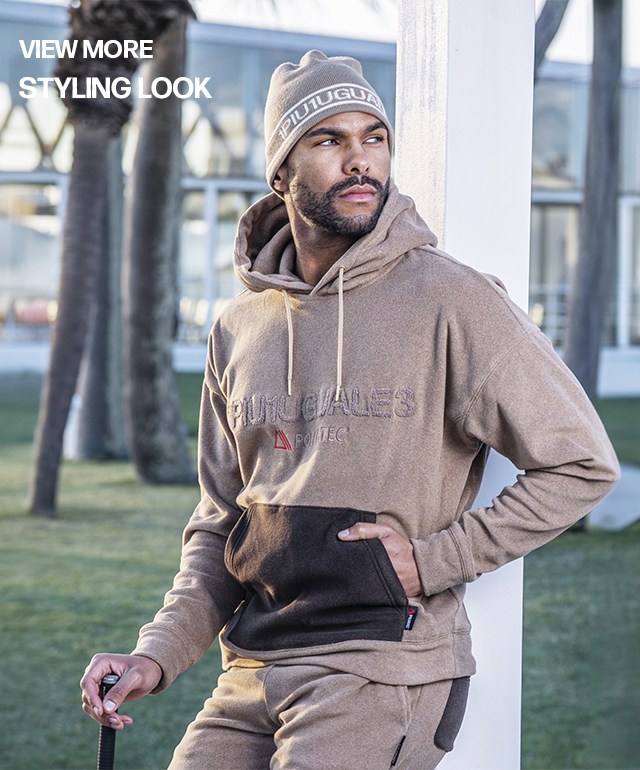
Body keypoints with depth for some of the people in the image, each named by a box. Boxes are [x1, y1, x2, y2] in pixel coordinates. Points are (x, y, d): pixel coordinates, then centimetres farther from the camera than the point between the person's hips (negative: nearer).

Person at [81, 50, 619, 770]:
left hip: (384, 668, -5)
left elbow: (582, 464, -5)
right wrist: (159, 653, -1)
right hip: (251, 671, 5)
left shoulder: (450, 299, -6)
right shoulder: (238, 330, 10)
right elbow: (220, 523, 15)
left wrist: (433, 560, -10)